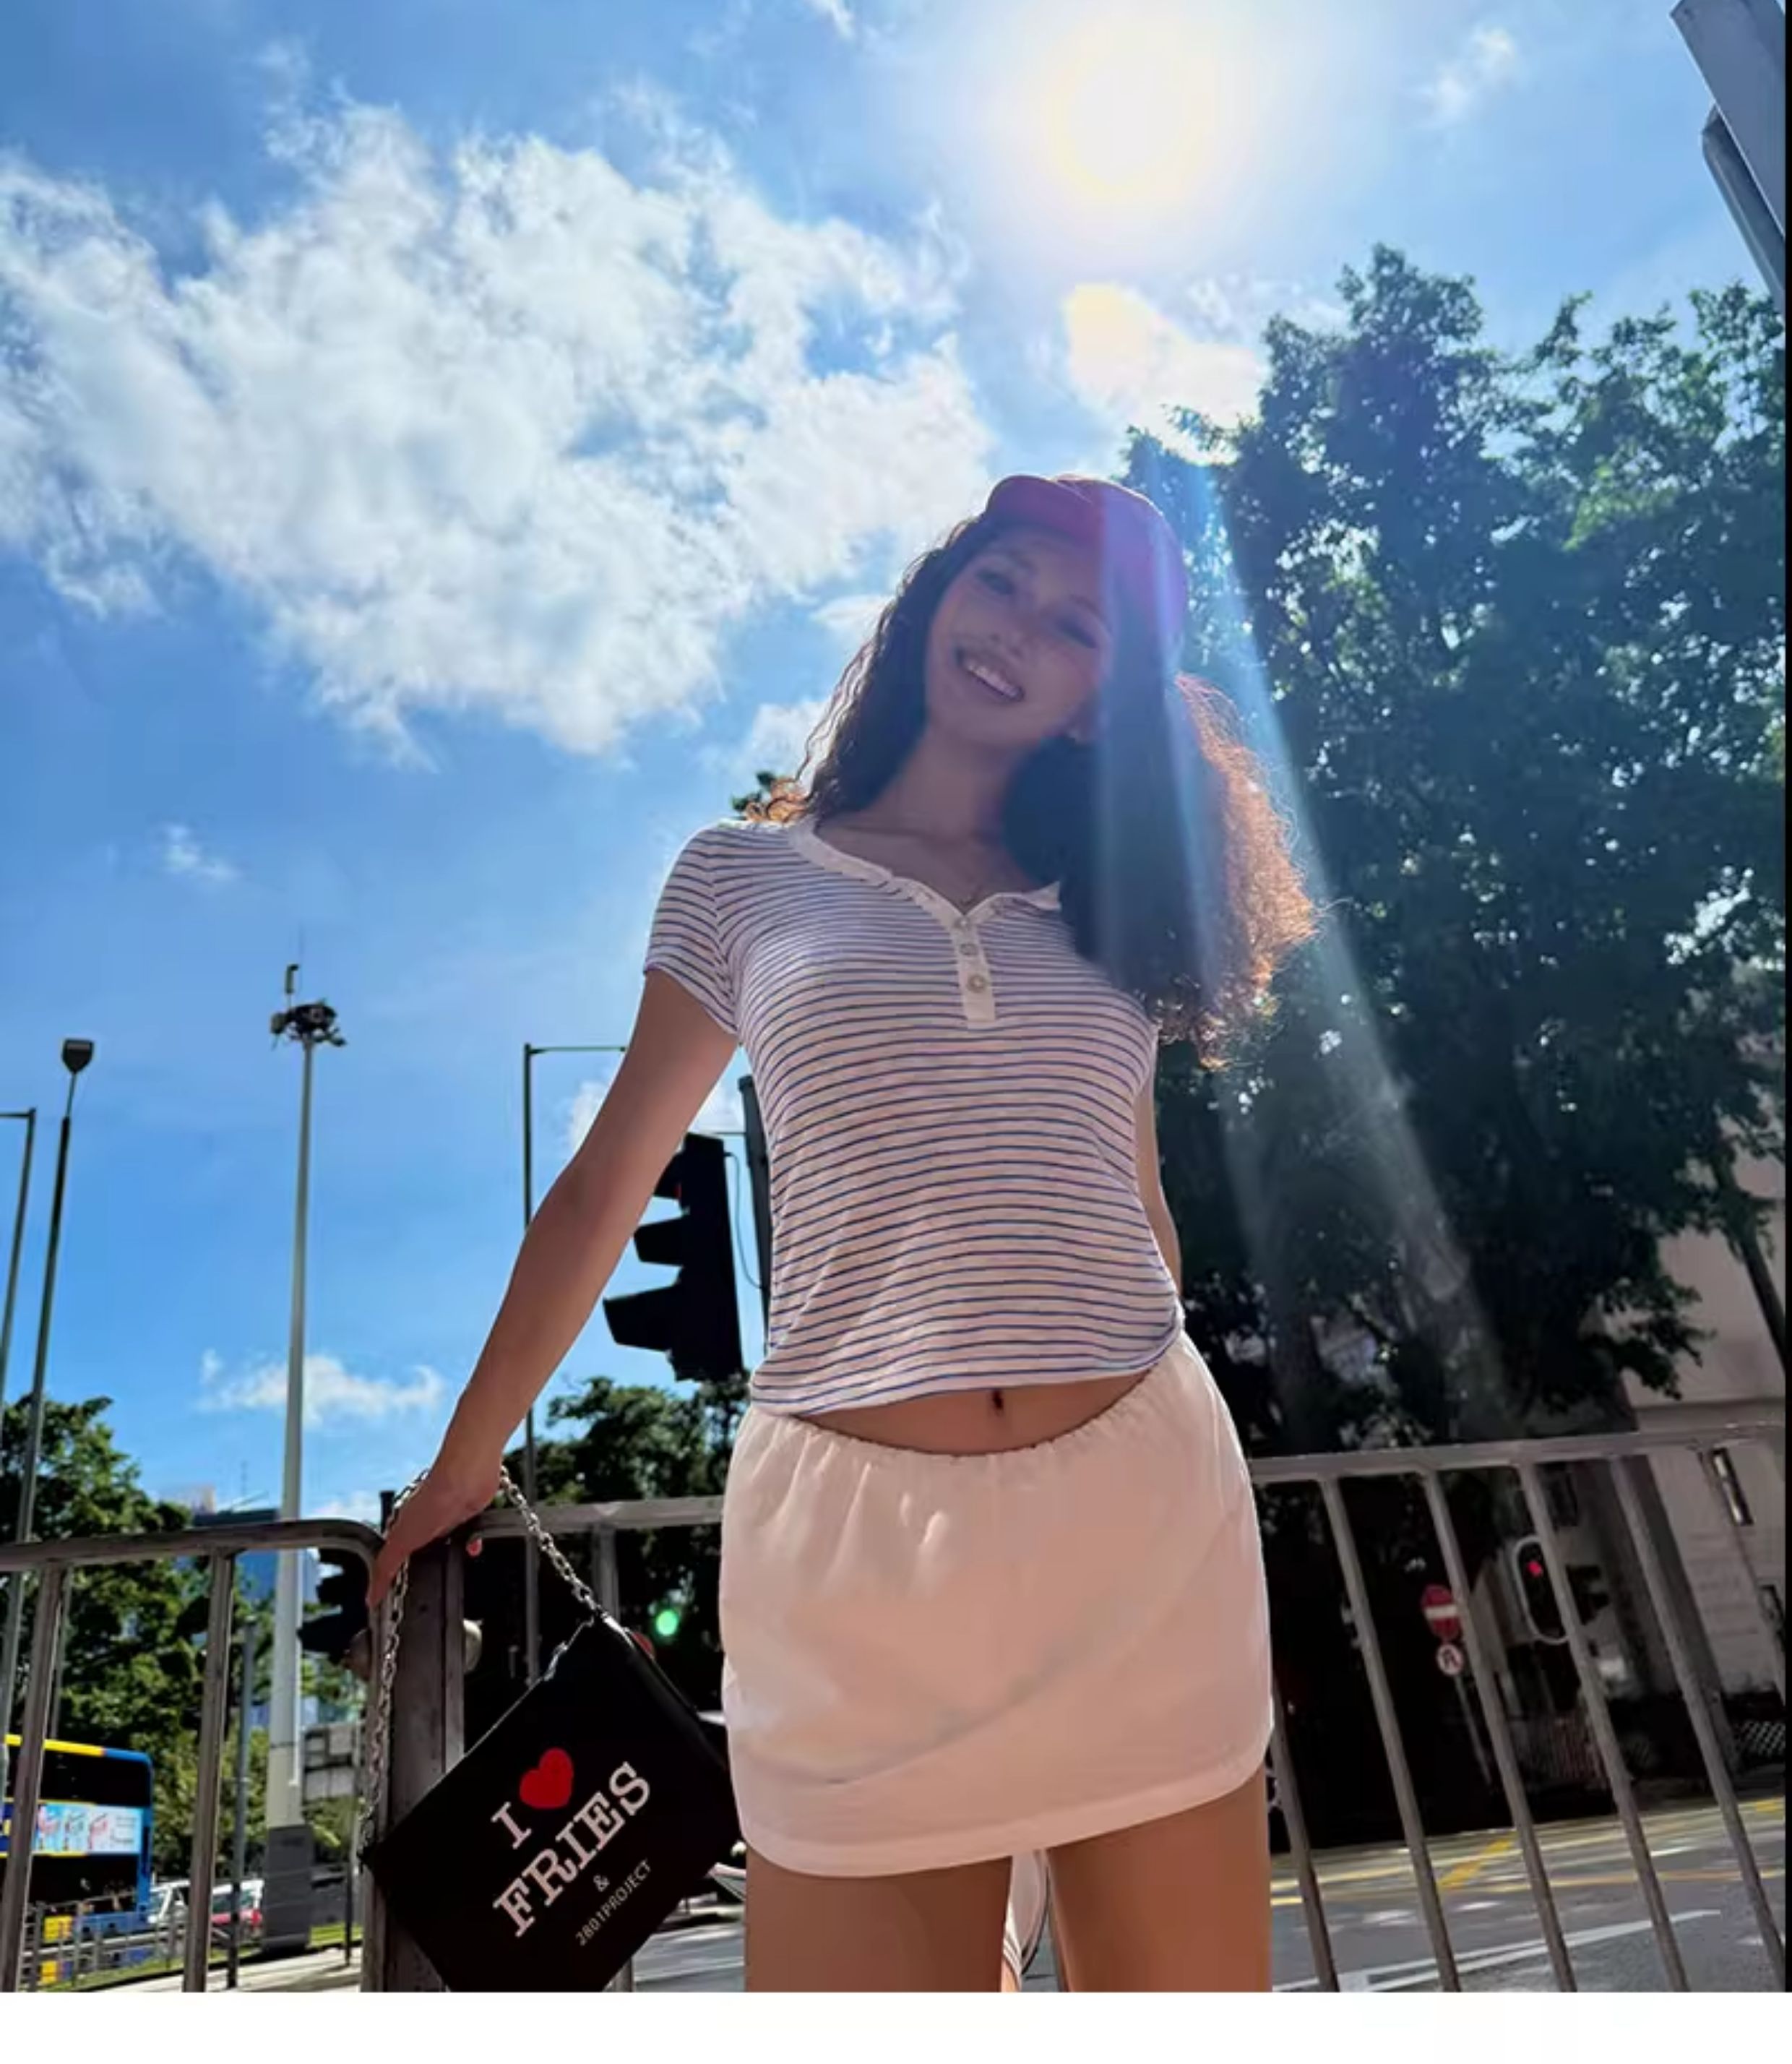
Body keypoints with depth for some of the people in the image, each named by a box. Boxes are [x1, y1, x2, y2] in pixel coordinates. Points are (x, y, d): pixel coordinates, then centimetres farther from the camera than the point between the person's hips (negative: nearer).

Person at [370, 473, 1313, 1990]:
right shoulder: (746, 876, 8)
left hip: (1141, 1497, 3)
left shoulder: (1106, 910, 15)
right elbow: (604, 1189, 11)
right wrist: (462, 1471, 16)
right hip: (851, 1522, -2)